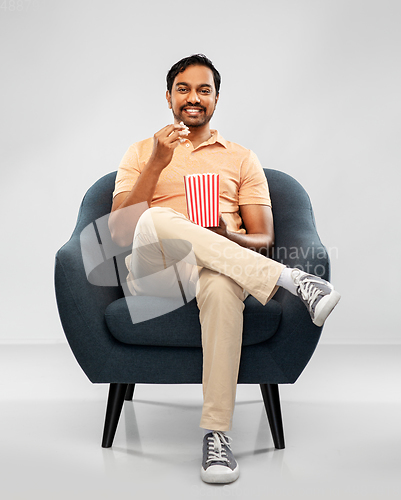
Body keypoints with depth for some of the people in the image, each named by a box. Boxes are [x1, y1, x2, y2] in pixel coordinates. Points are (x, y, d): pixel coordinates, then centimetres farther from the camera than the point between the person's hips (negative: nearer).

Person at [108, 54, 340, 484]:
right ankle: (294, 282, -33)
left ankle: (217, 435, -35)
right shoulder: (141, 153, 18)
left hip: (219, 270, 0)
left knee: (222, 285, -39)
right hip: (153, 272, 0)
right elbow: (120, 233, 3)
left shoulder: (242, 159, 19)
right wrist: (158, 164, -8)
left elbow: (263, 239, 12)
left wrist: (228, 237, -12)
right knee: (158, 219, -35)